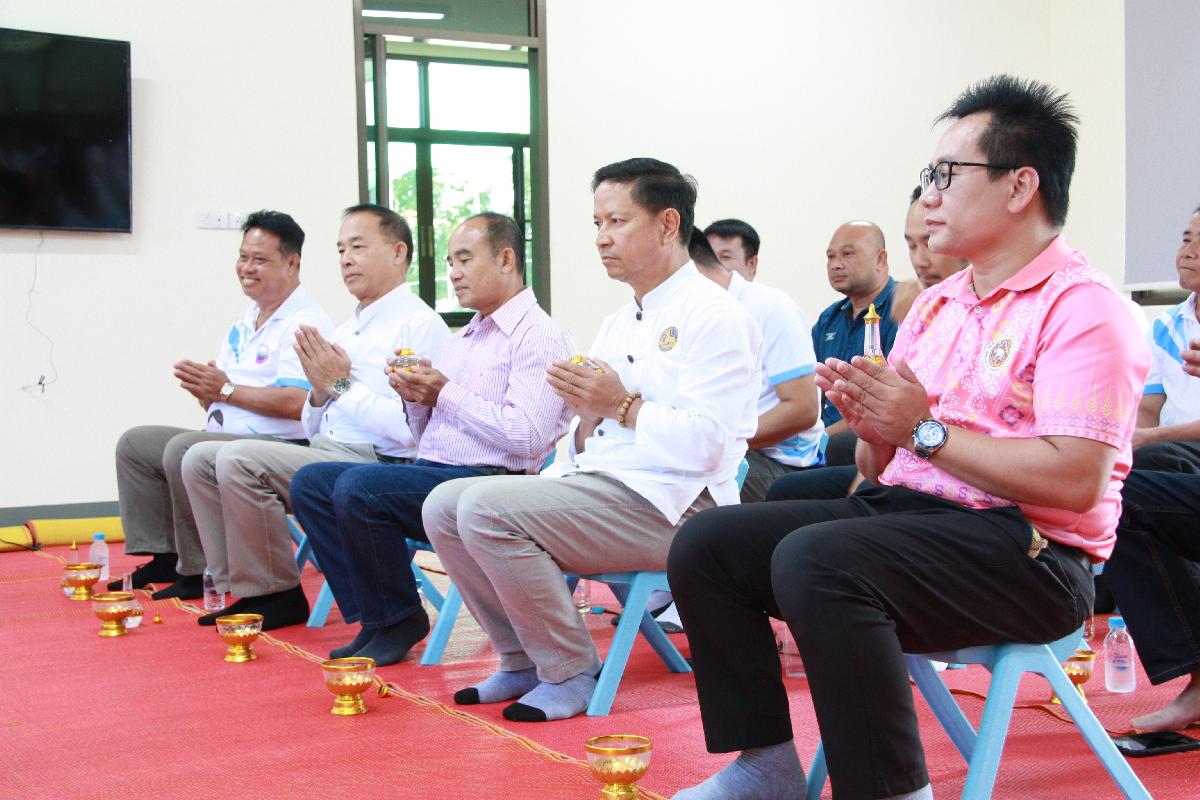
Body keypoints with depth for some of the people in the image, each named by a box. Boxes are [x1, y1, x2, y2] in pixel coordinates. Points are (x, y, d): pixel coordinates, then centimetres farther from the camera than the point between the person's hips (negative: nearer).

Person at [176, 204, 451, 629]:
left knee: (238, 459, -23)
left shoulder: (419, 325, -7)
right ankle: (242, 588, 0)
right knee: (200, 459, 2)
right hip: (324, 457, 9)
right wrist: (321, 391, 1)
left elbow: (410, 430, -21)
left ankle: (275, 594, -10)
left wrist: (342, 385, -12)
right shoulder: (347, 330, 21)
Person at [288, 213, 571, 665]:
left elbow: (527, 436, -20)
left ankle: (398, 621, -7)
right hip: (431, 473, 10)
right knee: (310, 483, -1)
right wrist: (416, 400, 3)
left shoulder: (537, 336, -6)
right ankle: (373, 620, -4)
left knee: (357, 487, -27)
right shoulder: (463, 339, 23)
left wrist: (446, 395, -12)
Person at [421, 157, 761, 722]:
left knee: (486, 508, -24)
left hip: (670, 504, -9)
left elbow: (704, 444, -19)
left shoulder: (714, 317, -7)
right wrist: (586, 417, -3)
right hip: (599, 484, 9)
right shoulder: (616, 325, 21)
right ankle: (522, 661, 7)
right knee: (444, 506, -2)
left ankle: (569, 672, -9)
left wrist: (622, 407, -13)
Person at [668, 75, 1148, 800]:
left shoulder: (1081, 305, -9)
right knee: (706, 544, -2)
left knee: (813, 559, -33)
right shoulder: (935, 305, 17)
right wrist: (870, 424, -5)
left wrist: (925, 430, -15)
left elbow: (1075, 481, -22)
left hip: (1029, 554, -9)